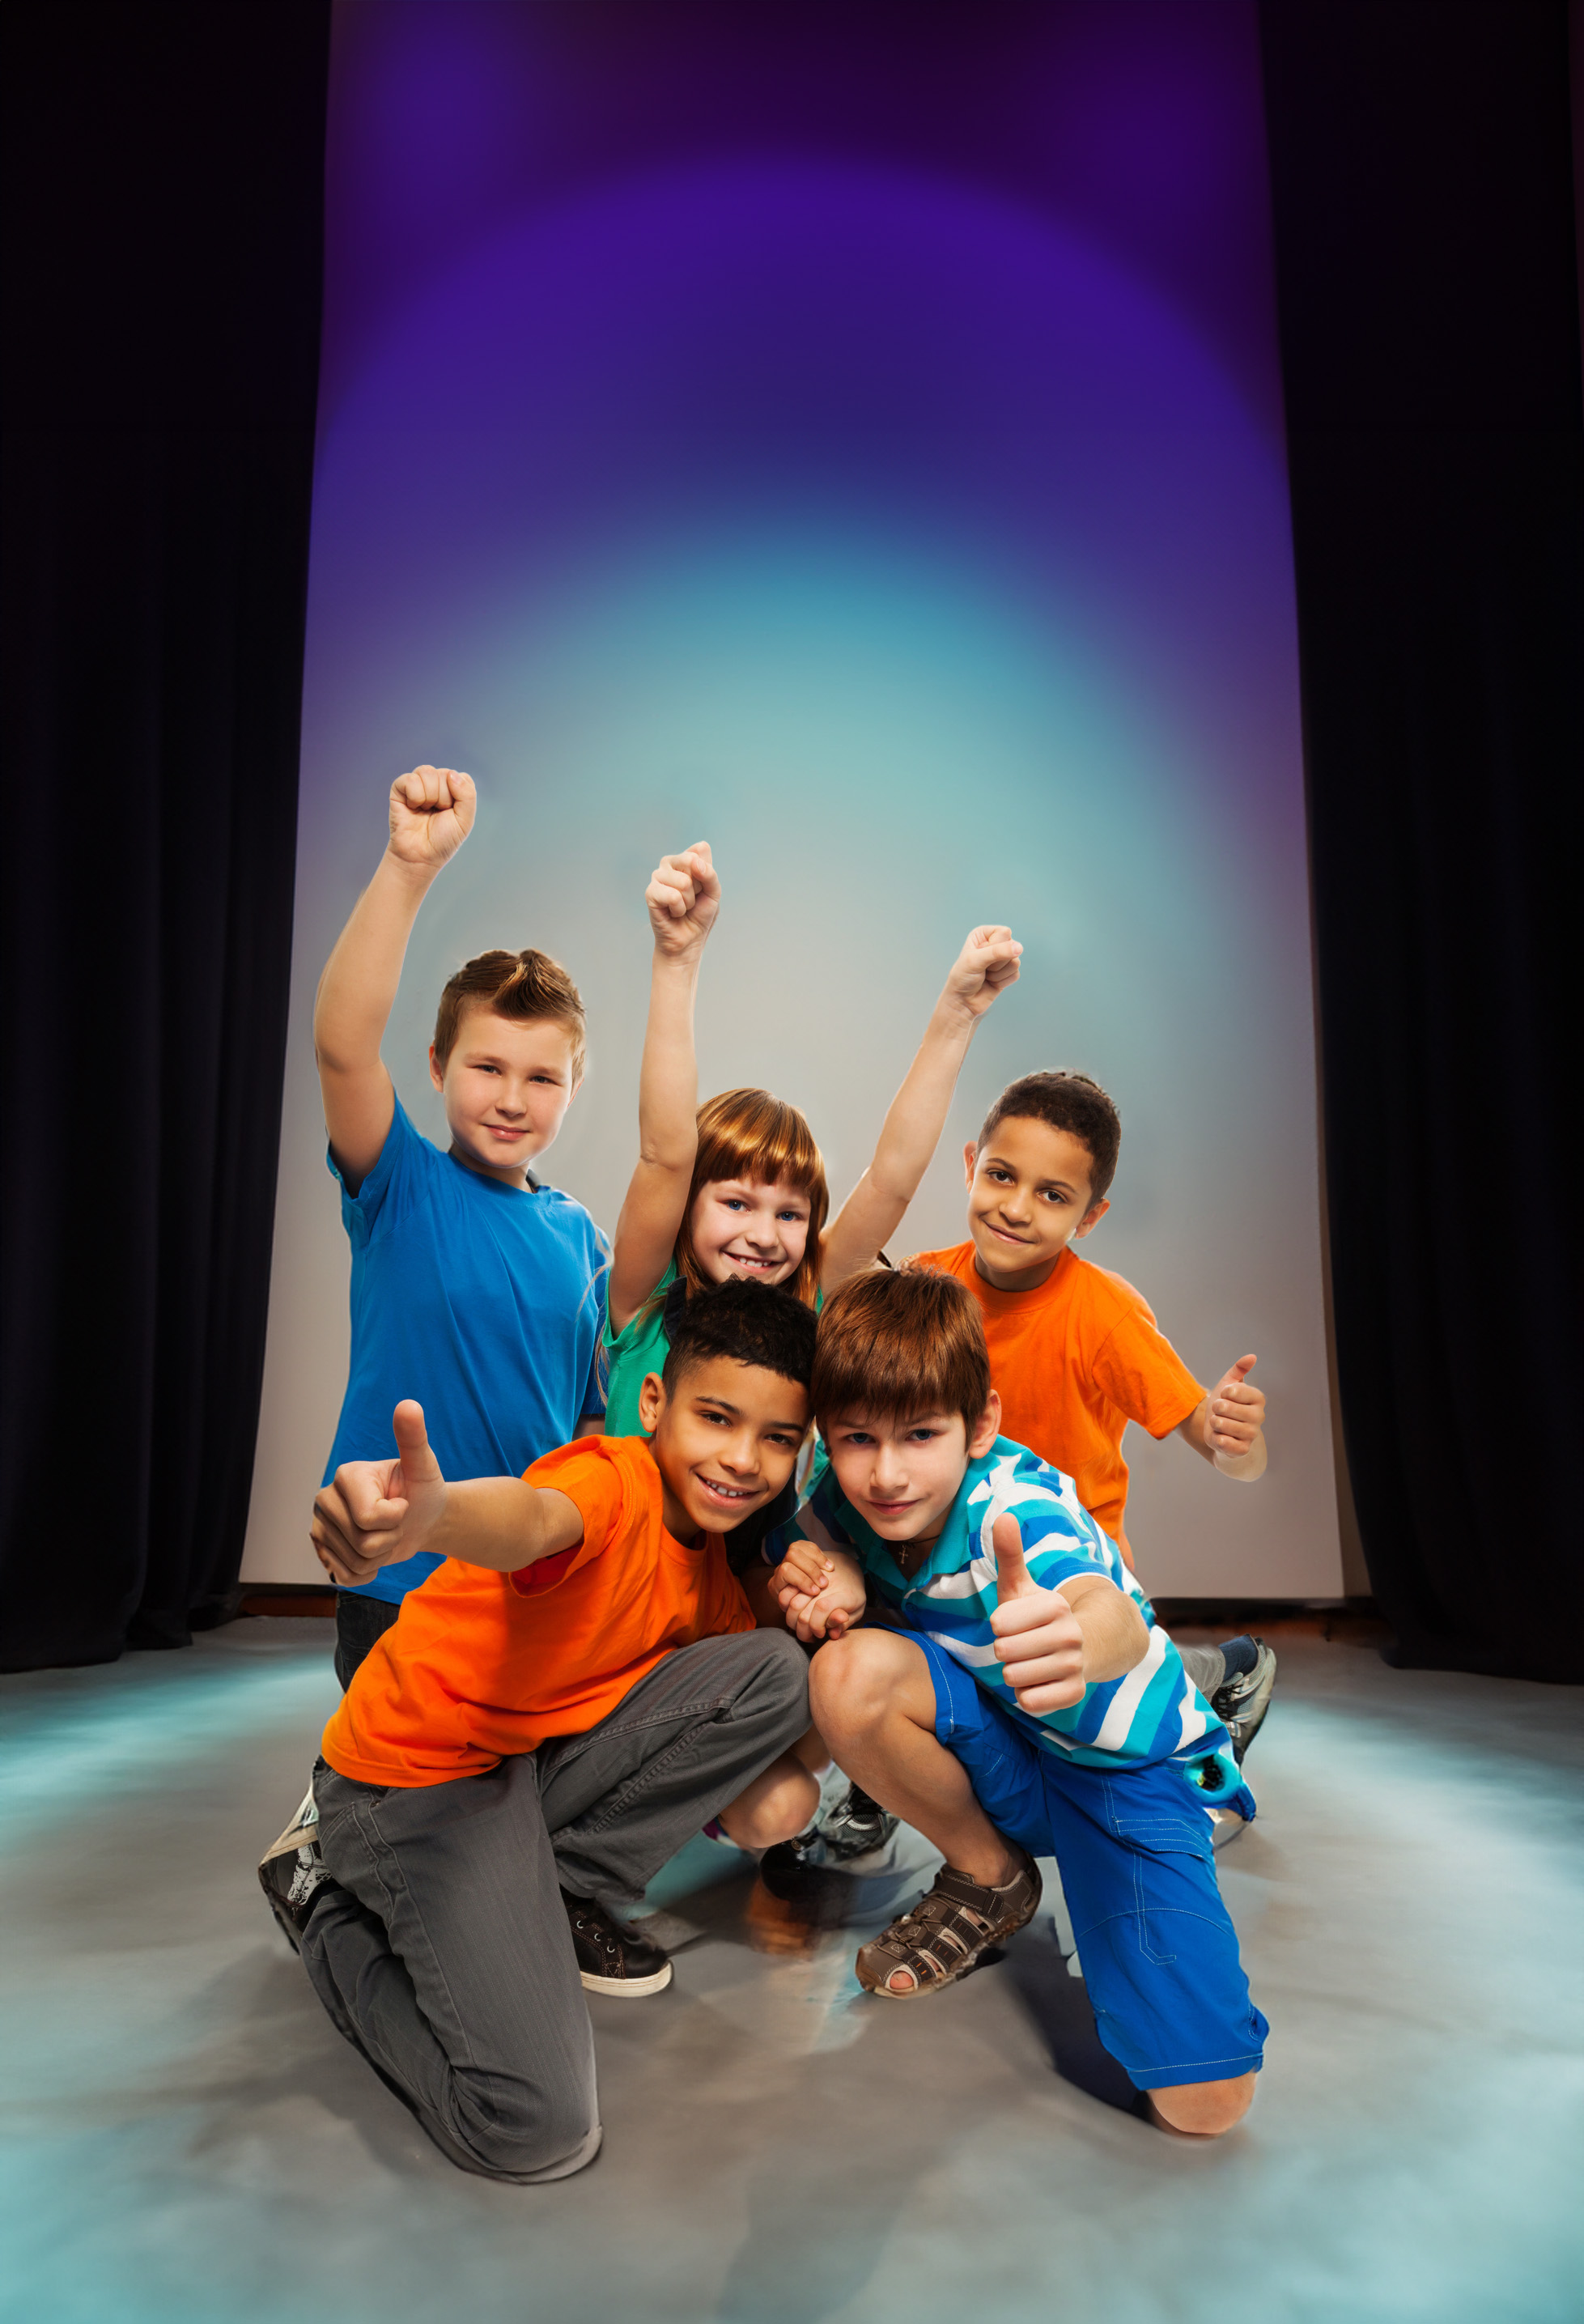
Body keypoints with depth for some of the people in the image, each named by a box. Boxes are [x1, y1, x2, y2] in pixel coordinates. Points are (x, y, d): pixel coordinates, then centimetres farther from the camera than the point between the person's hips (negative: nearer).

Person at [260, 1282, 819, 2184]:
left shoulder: (715, 1566, 2)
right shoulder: (609, 1482, -23)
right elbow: (530, 1517, -51)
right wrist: (427, 1517, -73)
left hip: (548, 1762, 8)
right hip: (417, 1779, -7)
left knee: (775, 1669, -8)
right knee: (535, 2129, -18)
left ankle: (569, 1893, 3)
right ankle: (332, 1908, 6)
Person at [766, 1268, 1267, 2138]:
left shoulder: (1021, 1503, -33)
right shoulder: (851, 1500, -18)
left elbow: (1113, 1617, -53)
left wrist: (1076, 1640, -78)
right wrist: (829, 1576, -24)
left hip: (1128, 1764, -4)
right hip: (1001, 1758, 4)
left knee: (1203, 2104, -17)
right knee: (850, 1669, -29)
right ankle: (990, 1881, 0)